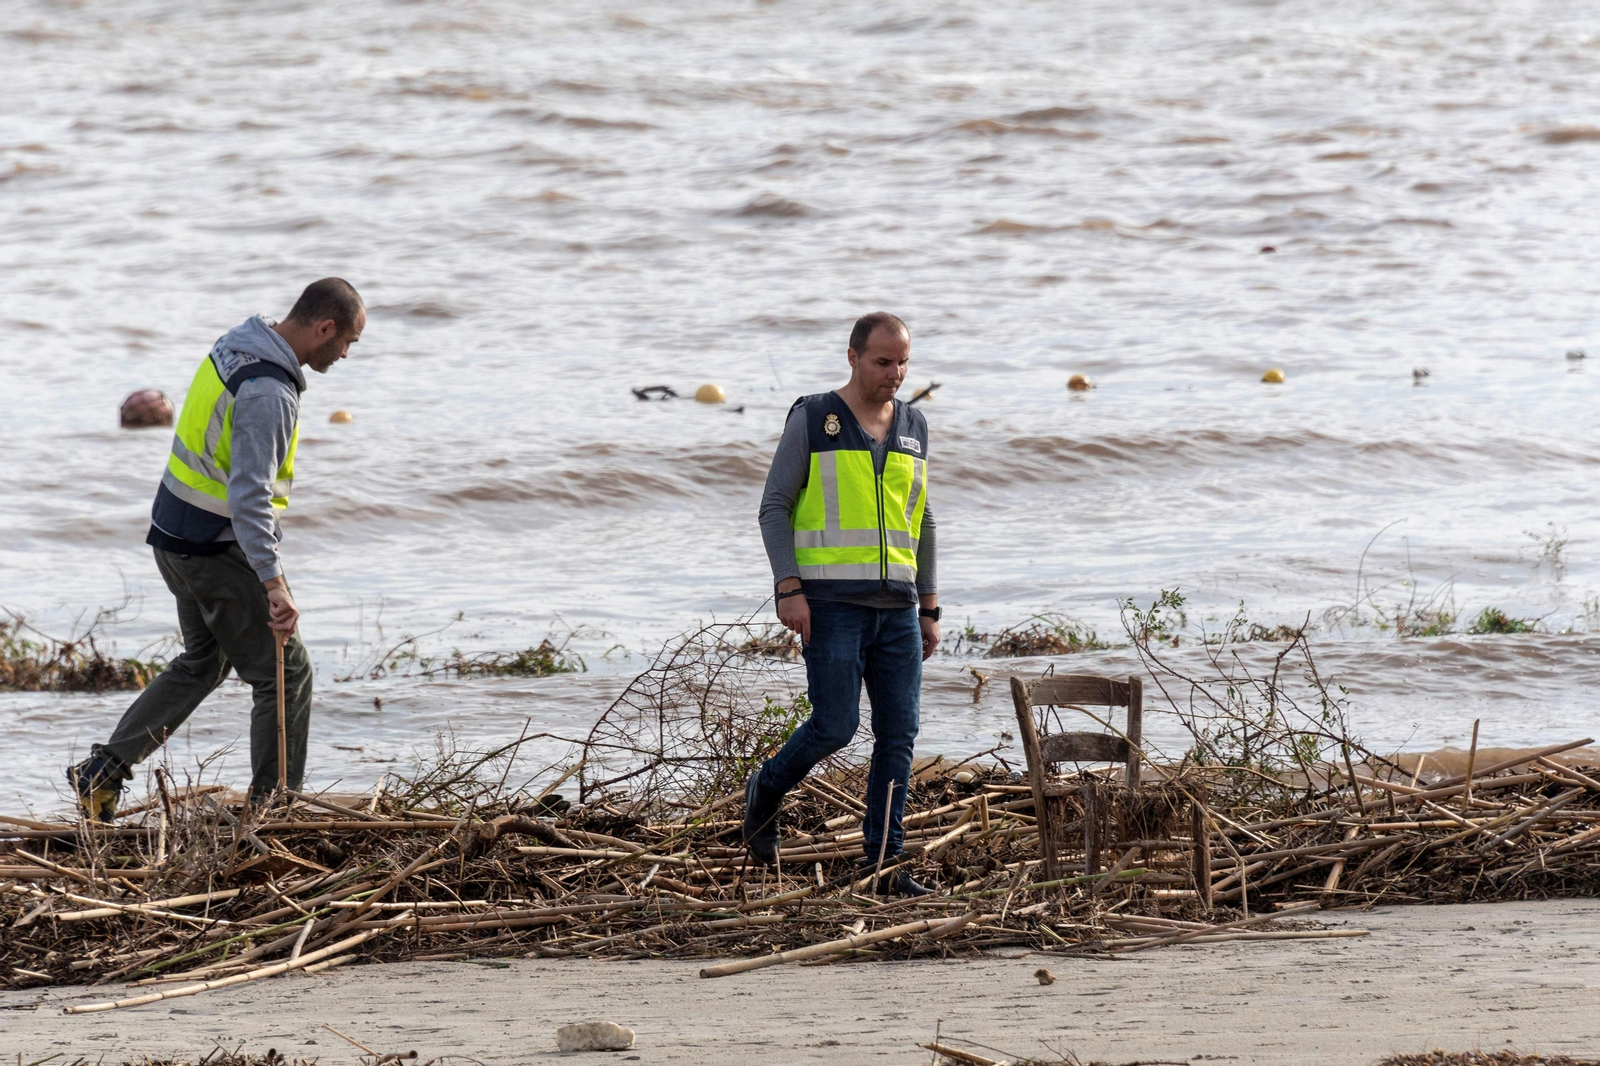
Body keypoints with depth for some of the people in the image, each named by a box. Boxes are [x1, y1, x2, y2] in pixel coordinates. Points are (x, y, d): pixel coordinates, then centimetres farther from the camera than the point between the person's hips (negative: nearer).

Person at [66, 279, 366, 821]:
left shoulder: (235, 347, 5)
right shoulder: (268, 392, -26)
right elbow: (249, 496, -33)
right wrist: (273, 584, -37)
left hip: (174, 534, 10)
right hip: (218, 550, -10)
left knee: (203, 662, 24)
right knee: (285, 674, 1)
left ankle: (102, 770, 20)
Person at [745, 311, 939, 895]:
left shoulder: (912, 428, 12)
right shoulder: (812, 419, -3)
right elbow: (775, 507, -3)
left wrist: (929, 609, 14)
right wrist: (789, 590, -14)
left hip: (895, 607, 5)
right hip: (831, 603, -5)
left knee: (899, 733, -1)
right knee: (835, 725, -10)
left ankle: (883, 863, 4)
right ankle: (766, 791, 19)